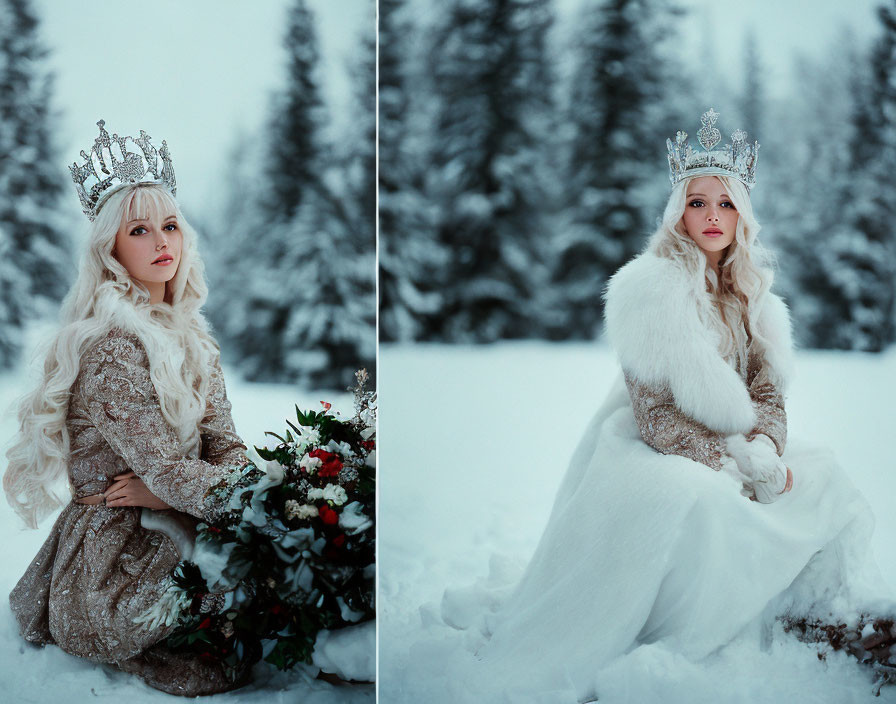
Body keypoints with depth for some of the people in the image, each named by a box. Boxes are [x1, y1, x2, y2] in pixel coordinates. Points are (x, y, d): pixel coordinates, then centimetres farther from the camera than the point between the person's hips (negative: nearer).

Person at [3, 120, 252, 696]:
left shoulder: (189, 336, 10)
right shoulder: (111, 346, -18)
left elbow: (228, 449, 6)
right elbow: (170, 475, -21)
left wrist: (170, 488, -14)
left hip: (163, 535, 8)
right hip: (112, 560, -8)